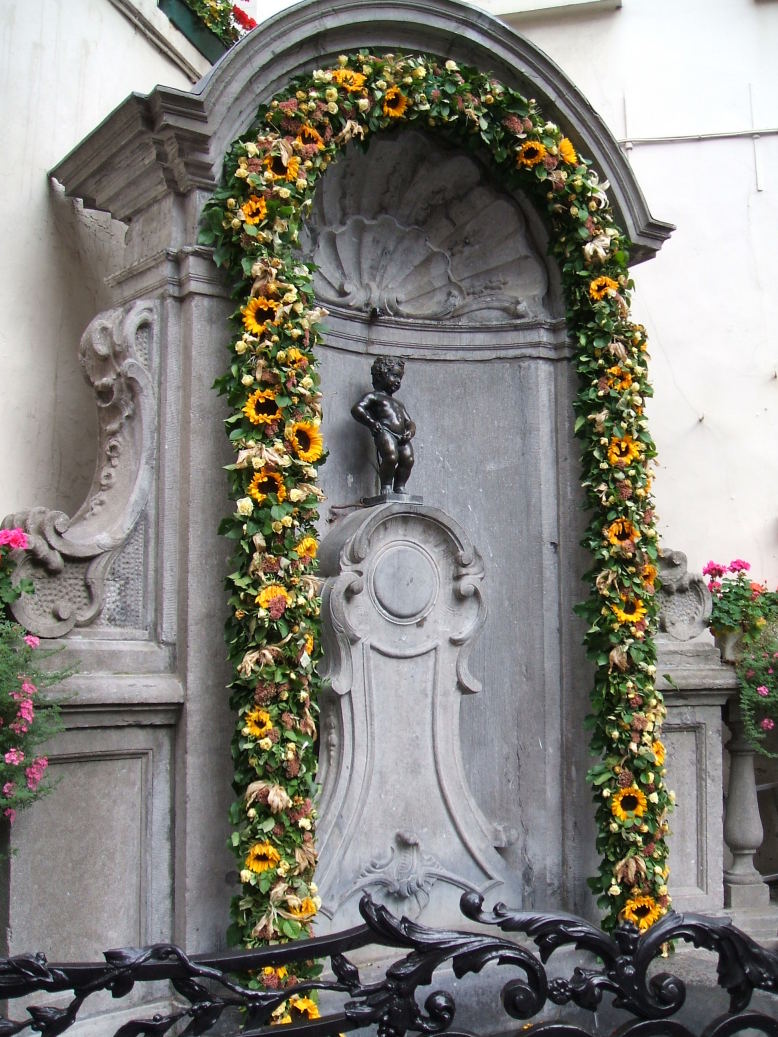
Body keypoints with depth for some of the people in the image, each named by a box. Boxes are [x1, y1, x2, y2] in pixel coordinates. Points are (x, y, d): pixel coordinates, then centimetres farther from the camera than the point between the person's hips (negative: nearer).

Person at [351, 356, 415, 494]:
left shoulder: (399, 404, 35)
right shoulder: (374, 396, 12)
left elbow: (409, 422, 30)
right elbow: (356, 409, -2)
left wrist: (410, 431, 6)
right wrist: (372, 423, -13)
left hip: (401, 437, 7)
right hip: (384, 432, -7)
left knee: (408, 459, -15)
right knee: (391, 457, -28)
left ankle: (399, 487, -6)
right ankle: (386, 486, -15)